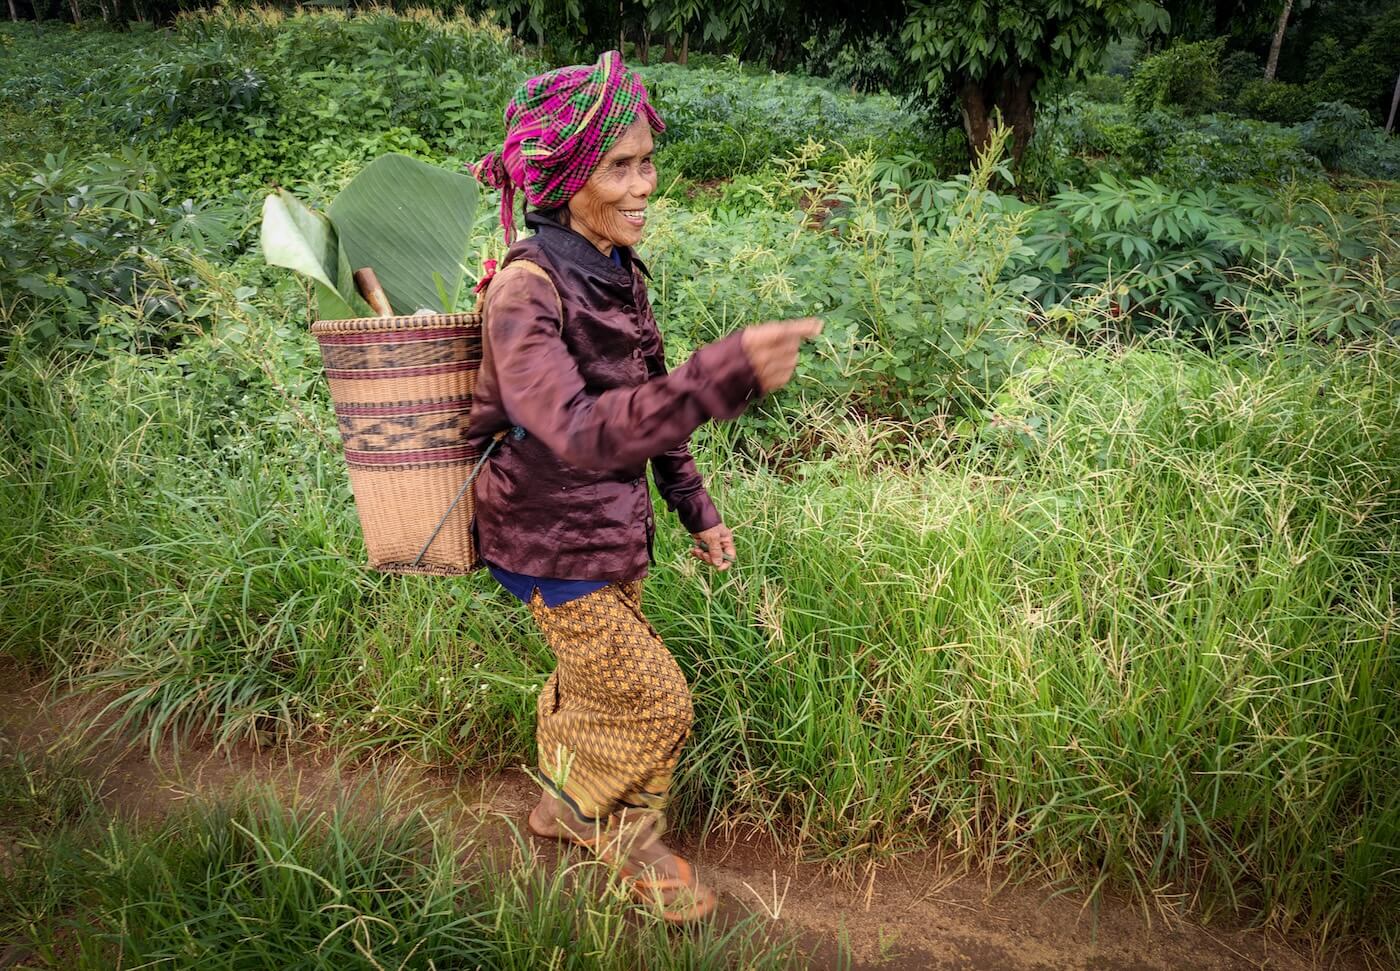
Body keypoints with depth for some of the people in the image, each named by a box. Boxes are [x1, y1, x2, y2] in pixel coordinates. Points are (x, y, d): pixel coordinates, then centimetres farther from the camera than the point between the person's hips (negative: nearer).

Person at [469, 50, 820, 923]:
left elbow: (647, 402, 11)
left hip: (613, 532, 7)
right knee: (654, 702, 3)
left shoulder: (619, 269, 0)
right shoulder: (525, 288, -26)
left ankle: (566, 806, 48)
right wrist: (726, 375, -52)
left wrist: (697, 510, 11)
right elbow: (578, 434, -42)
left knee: (593, 683, 23)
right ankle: (626, 836, 31)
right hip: (553, 545, -7)